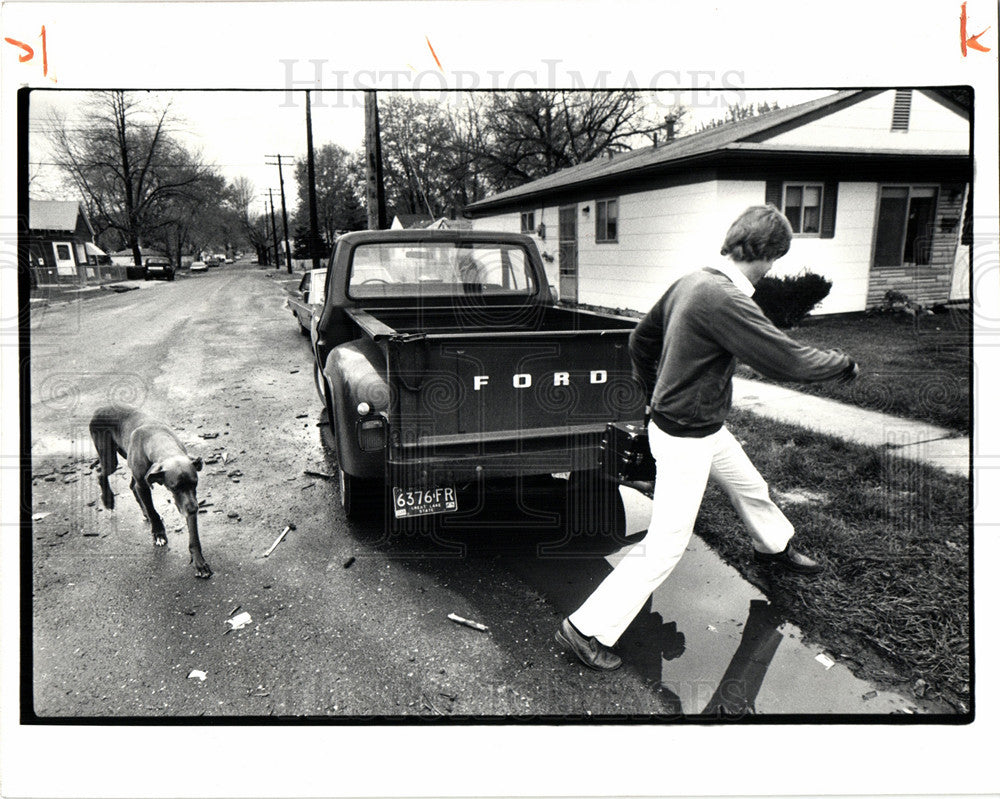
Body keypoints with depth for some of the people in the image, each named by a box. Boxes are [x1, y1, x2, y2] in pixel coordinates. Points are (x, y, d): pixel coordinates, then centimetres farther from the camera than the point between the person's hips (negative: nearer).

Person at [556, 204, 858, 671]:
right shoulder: (723, 299, -29)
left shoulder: (691, 283, 1)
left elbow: (640, 341, 11)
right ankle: (587, 629, 4)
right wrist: (844, 365, -7)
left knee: (751, 488, 31)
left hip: (707, 429, 10)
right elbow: (786, 360, -26)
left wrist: (653, 395, 23)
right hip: (684, 440, -10)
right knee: (665, 546, -4)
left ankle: (774, 547, 62)